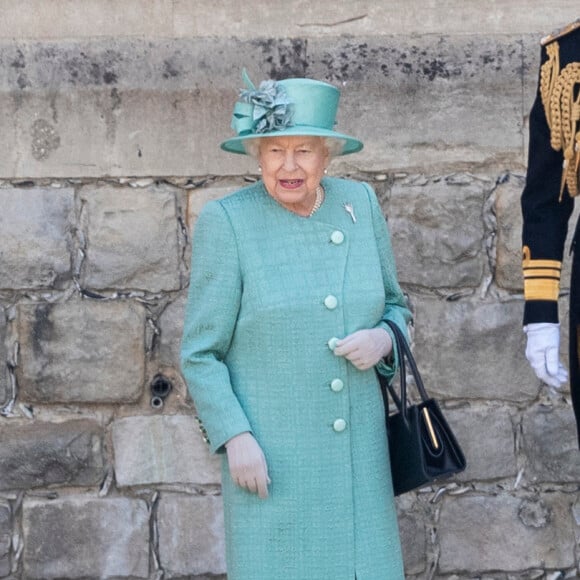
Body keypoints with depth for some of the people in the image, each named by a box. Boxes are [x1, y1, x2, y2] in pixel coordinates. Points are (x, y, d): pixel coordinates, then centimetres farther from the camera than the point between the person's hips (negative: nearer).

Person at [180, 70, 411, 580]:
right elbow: (201, 353, -7)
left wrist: (383, 339, -8)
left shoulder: (359, 205, 3)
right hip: (271, 451, -4)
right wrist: (236, 439, -17)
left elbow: (394, 306, 14)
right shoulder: (227, 221, -9)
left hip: (356, 449, 4)